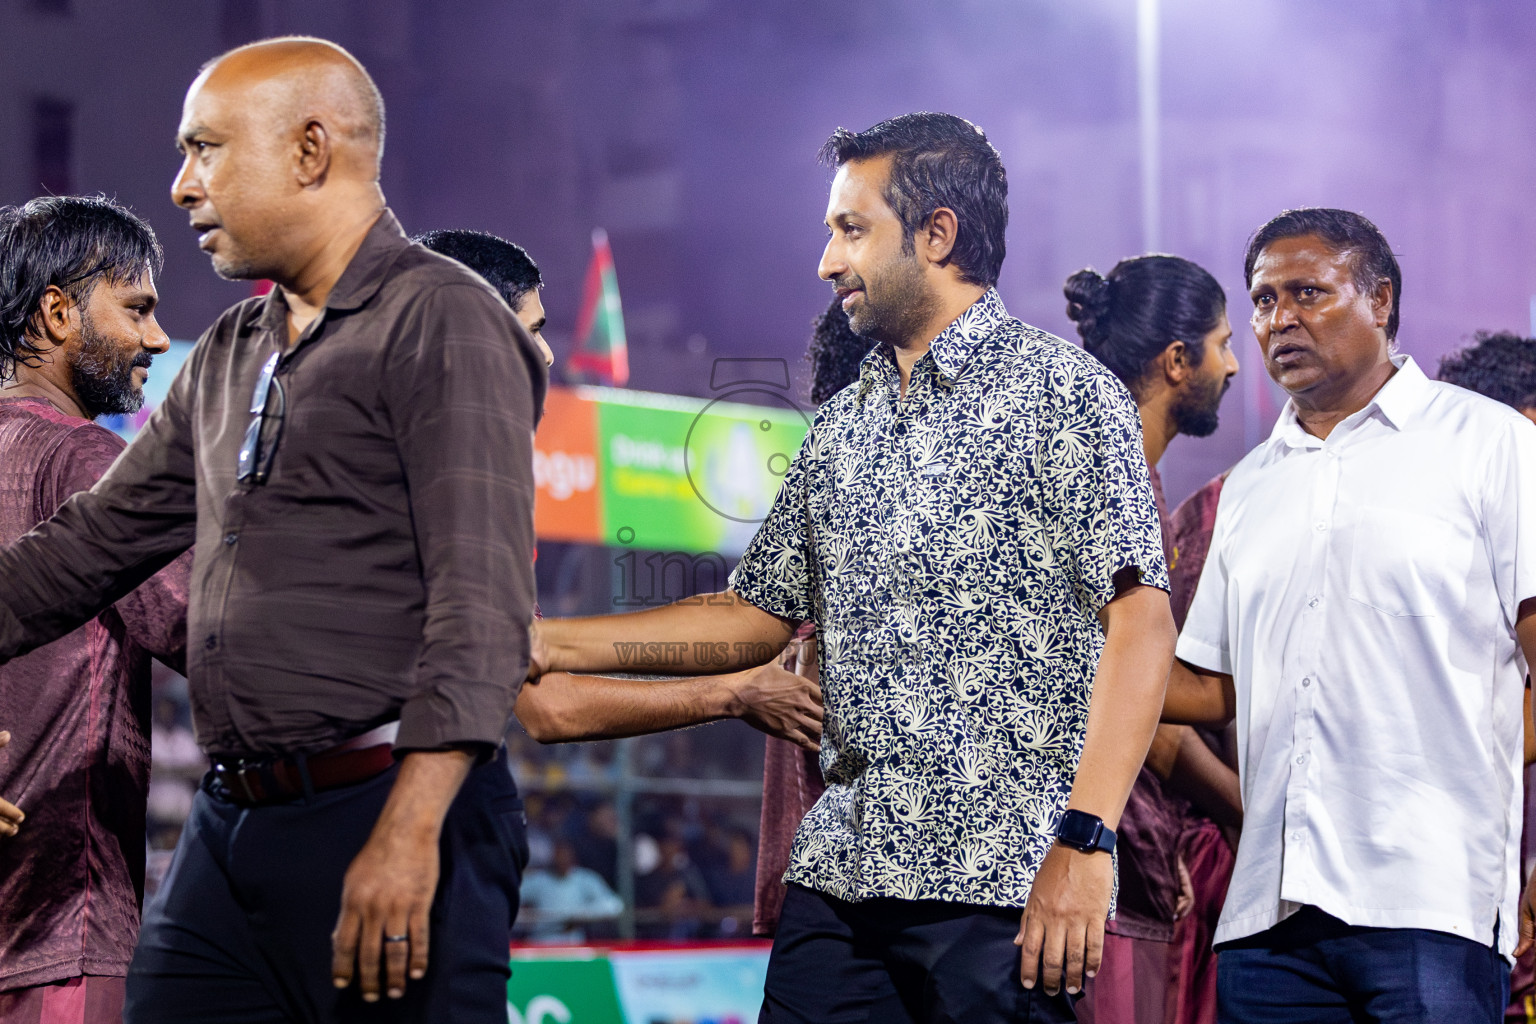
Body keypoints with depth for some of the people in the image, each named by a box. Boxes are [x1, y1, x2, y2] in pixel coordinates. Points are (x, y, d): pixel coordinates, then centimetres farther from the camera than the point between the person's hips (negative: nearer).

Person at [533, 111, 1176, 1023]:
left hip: (1003, 880, -6)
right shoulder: (843, 427, 19)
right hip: (841, 870, 6)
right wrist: (548, 644, 14)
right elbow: (759, 613, 23)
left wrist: (1085, 841, -19)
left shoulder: (1061, 390, -3)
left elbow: (1139, 620, -11)